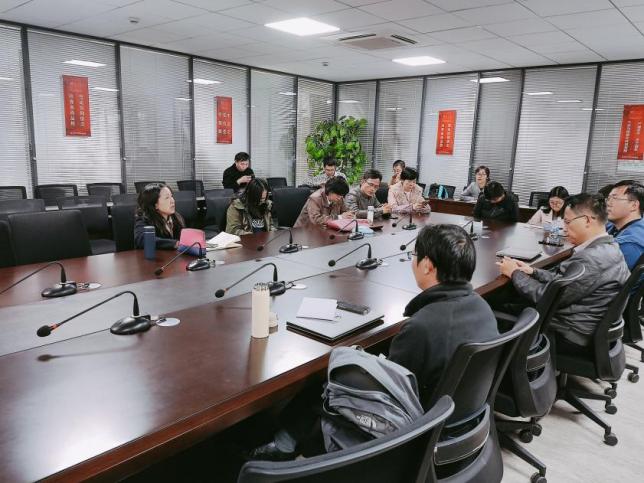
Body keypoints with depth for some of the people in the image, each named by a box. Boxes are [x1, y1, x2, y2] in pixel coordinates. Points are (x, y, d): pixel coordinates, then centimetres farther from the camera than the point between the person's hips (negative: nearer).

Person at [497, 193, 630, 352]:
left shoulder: (591, 259, -29)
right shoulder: (608, 247, 4)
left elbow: (545, 296, -23)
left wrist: (515, 273, -9)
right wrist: (533, 272, -3)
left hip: (572, 336, -9)